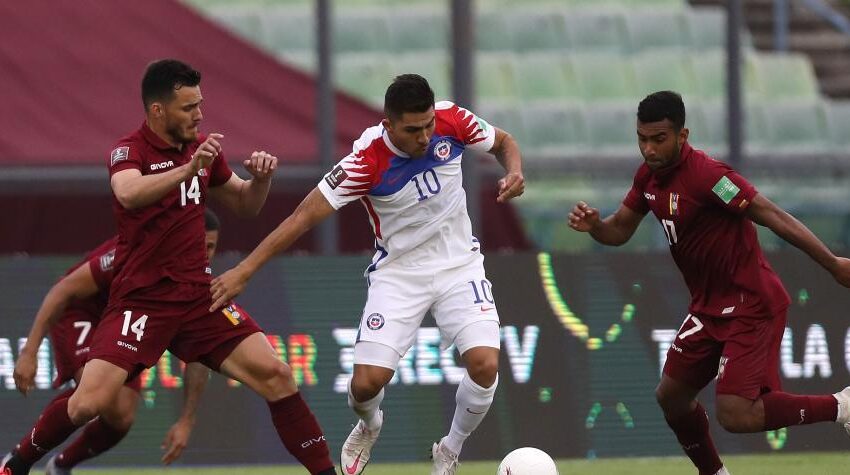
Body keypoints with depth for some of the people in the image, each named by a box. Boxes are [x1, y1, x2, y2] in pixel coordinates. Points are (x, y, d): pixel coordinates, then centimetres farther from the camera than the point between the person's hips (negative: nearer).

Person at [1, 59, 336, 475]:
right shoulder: (130, 151, -10)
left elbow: (244, 205, 22)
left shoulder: (202, 148, 7)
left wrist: (260, 178, 0)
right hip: (141, 300, -5)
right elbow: (129, 193, -34)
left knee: (275, 375, -9)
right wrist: (188, 169, -47)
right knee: (89, 403, -16)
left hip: (199, 297, 5)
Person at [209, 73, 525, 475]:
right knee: (367, 381, -12)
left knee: (484, 364, -19)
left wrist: (513, 172, -17)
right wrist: (244, 270, -23)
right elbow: (306, 215, -21)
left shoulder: (452, 122, -16)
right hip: (398, 272, -2)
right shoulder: (366, 161, -25)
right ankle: (369, 427, 28)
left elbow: (503, 142, 6)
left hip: (458, 265, 2)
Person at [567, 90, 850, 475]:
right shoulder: (649, 176, 3)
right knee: (671, 397, 15)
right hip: (709, 308, 9)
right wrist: (593, 225, -10)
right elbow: (620, 230, 14)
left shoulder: (706, 175, -24)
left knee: (735, 415, -19)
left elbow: (772, 216, -24)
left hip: (751, 306, -9)